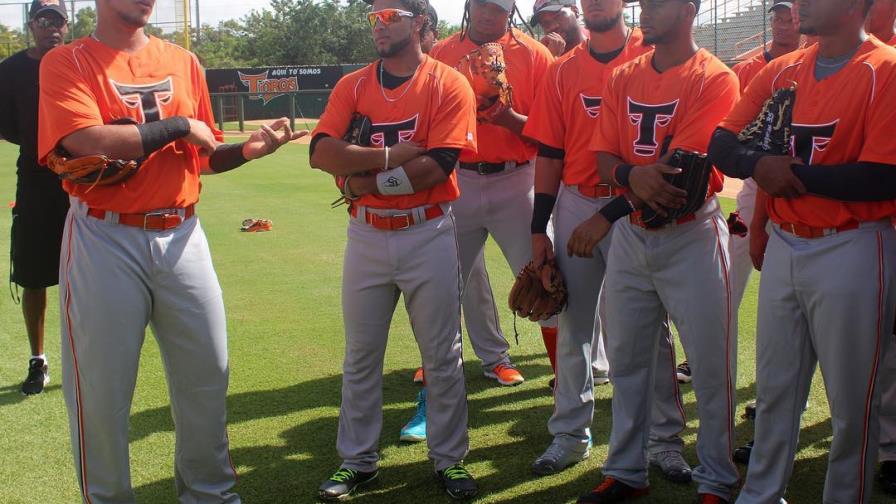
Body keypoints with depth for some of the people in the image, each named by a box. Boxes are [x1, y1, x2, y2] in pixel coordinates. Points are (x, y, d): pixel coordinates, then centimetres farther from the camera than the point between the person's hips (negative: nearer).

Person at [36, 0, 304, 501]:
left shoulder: (184, 62, 11)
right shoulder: (66, 62, -2)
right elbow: (90, 143, -19)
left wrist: (248, 149, -4)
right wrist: (178, 126, -10)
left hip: (182, 236, 4)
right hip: (105, 239, -4)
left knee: (208, 375, 9)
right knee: (102, 388, 3)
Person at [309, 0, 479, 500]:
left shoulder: (449, 84, -5)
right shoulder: (353, 86, 6)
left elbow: (438, 165, -16)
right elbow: (322, 152, -8)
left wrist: (370, 181, -13)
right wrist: (389, 156, -17)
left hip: (429, 234, -3)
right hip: (366, 236, 3)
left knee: (443, 356, 6)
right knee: (360, 356, 11)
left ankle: (450, 459, 21)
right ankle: (357, 461, 24)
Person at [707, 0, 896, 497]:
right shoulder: (781, 71, 9)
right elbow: (721, 144, 6)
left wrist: (792, 172, -13)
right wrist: (757, 163, -16)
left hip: (851, 252, -6)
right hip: (783, 246, 6)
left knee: (852, 401, 5)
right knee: (773, 388, 15)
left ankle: (845, 497, 22)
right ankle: (759, 495, 29)